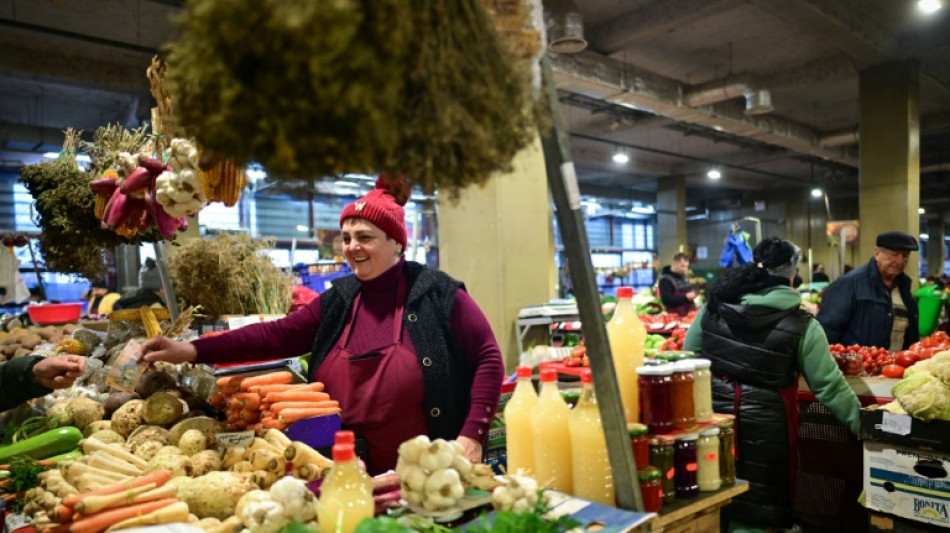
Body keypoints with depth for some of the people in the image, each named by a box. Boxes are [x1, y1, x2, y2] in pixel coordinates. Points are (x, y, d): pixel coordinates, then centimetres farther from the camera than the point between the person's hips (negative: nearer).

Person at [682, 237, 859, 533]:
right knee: (755, 509, 12)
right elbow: (827, 384, -6)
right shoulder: (800, 323, -9)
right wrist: (860, 420, 7)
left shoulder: (714, 305, 0)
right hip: (763, 425, -3)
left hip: (711, 414, 4)